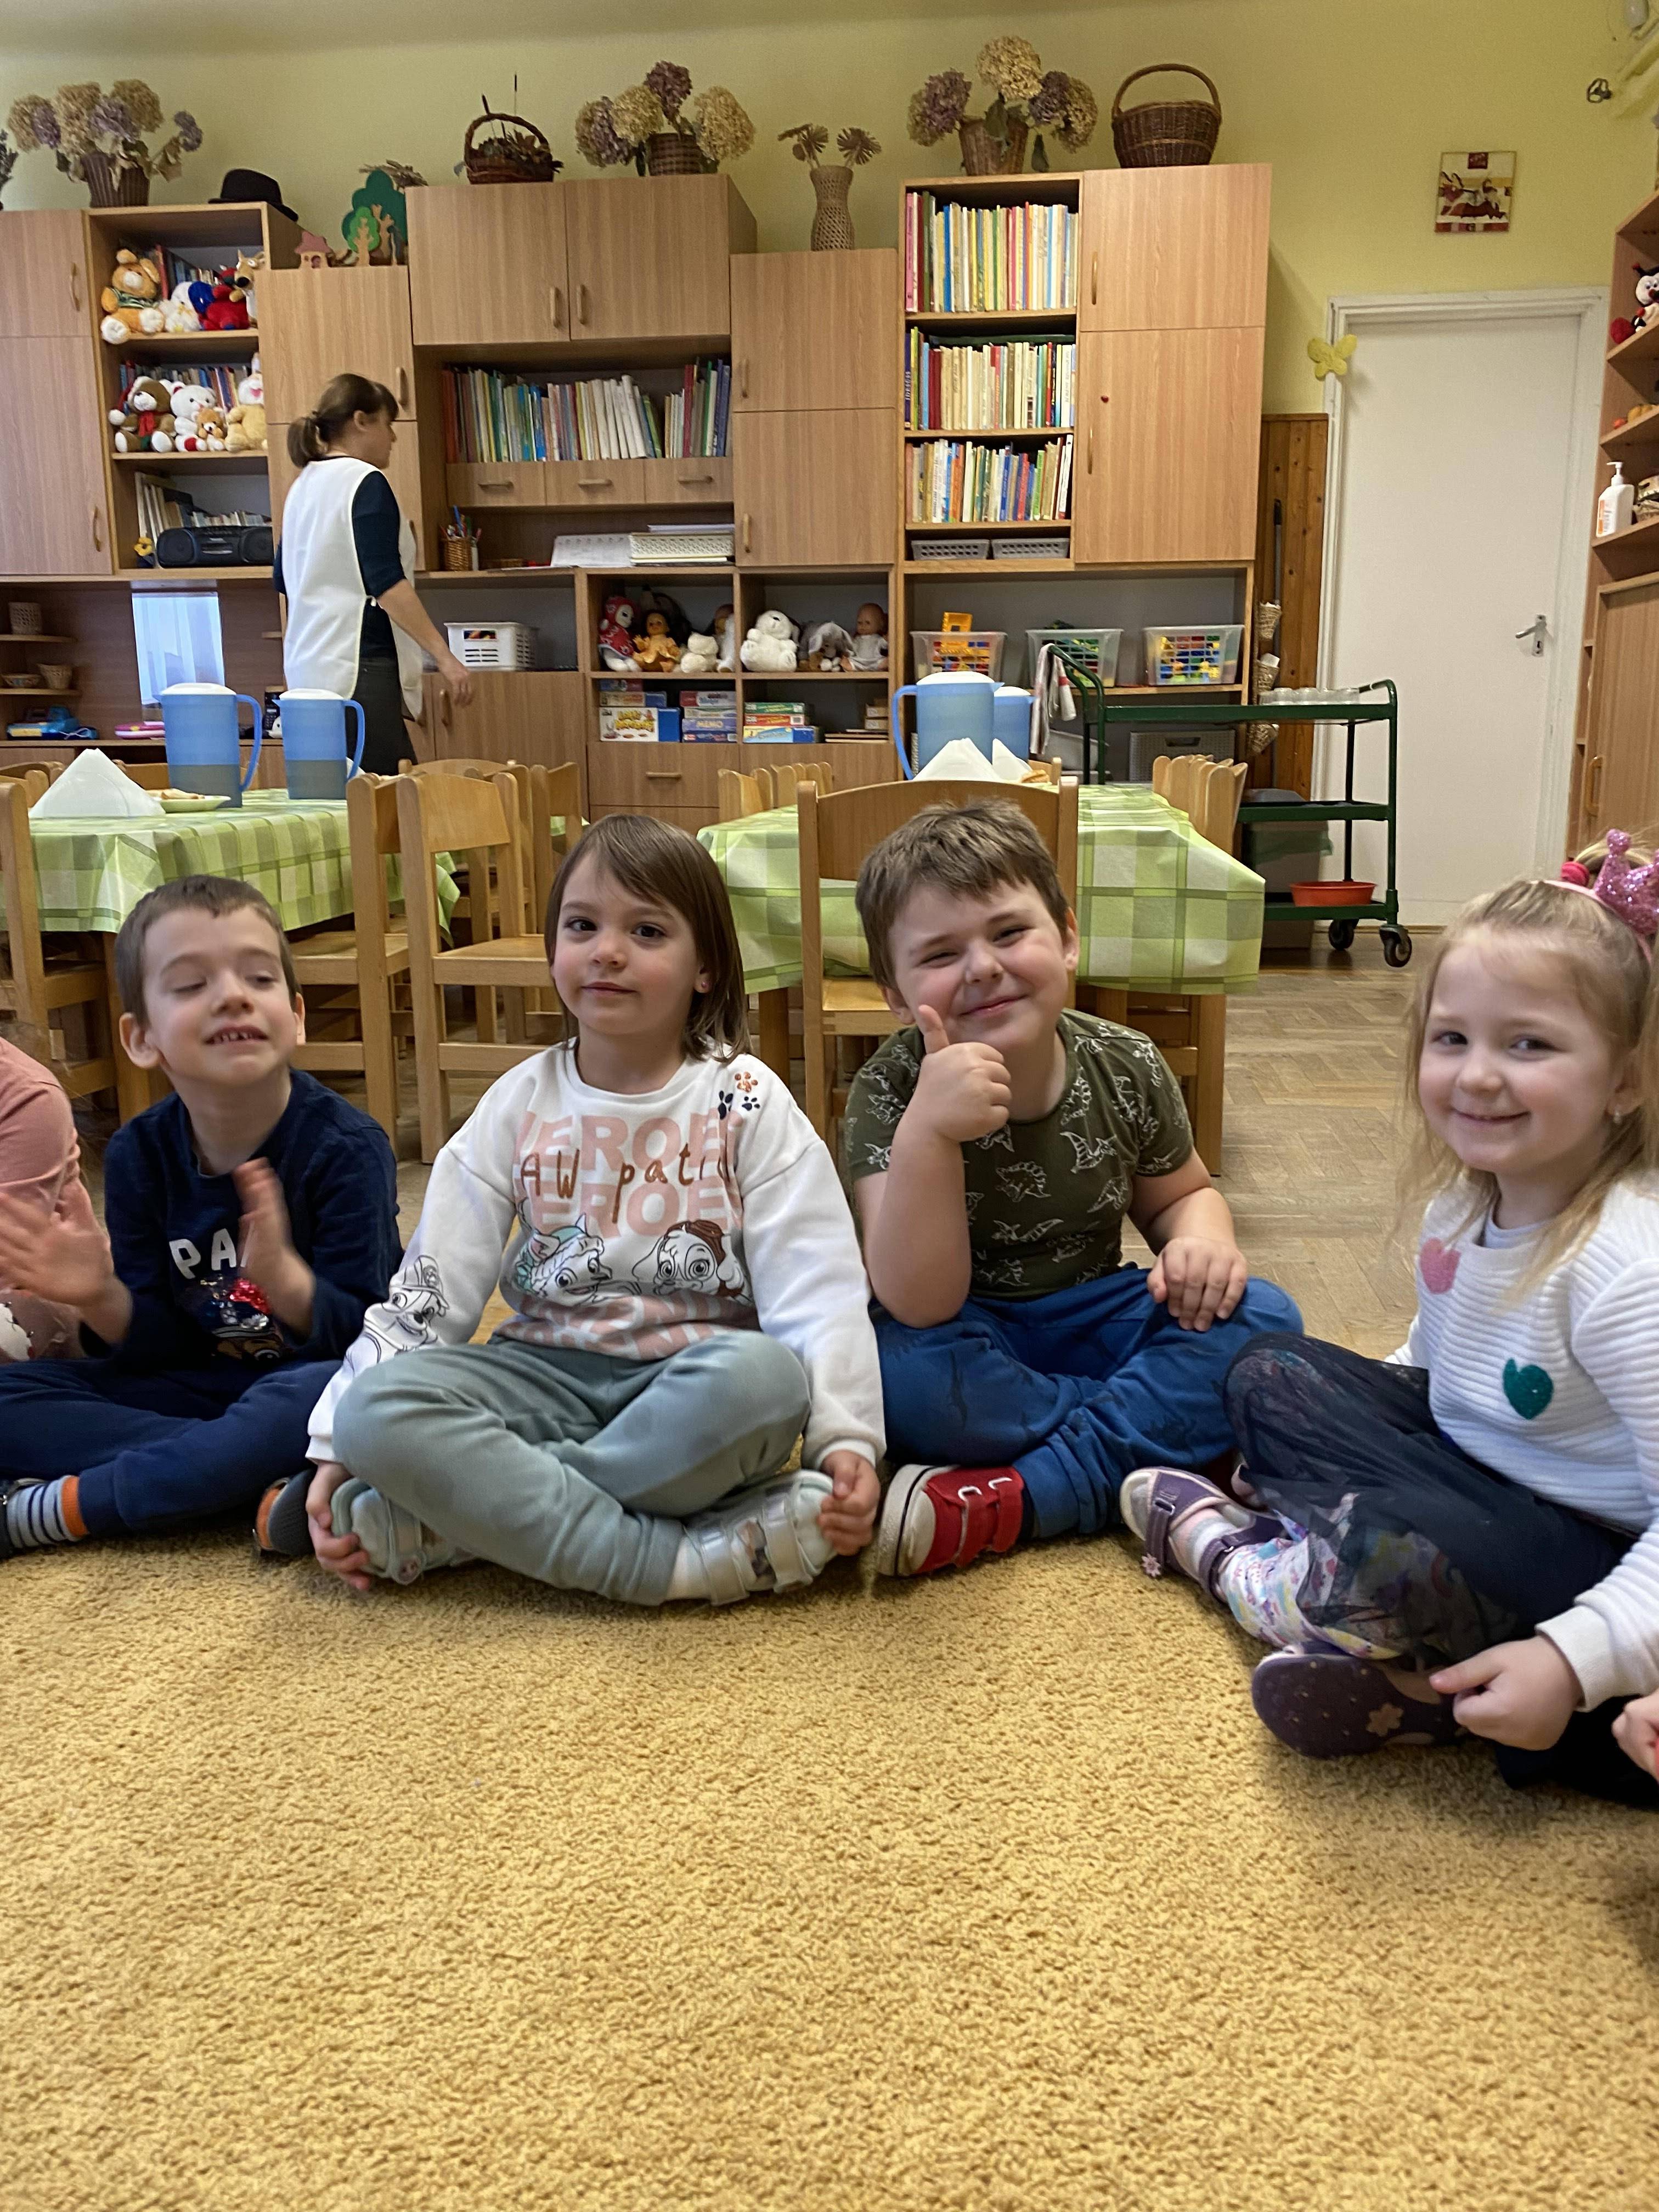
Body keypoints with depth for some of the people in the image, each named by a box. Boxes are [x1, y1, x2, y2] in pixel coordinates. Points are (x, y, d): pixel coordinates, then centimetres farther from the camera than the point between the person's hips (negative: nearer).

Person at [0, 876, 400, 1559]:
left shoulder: (346, 1147, -16)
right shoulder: (139, 1155, -2)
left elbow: (361, 1336, -18)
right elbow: (159, 1348, 0)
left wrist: (284, 1277, -39)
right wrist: (103, 1298, -23)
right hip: (196, 1387, 5)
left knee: (326, 1397, -38)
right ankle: (247, 1472, -20)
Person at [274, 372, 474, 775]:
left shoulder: (303, 486, 16)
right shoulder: (366, 482, -9)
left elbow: (285, 580, 26)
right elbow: (387, 584, -18)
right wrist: (444, 656, -19)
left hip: (308, 666, 9)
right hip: (358, 667, -9)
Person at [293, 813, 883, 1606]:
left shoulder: (744, 1102, -2)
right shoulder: (519, 1105, 5)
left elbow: (816, 1288, -9)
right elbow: (429, 1284, 2)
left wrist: (846, 1439, -22)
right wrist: (338, 1448, -5)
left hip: (691, 1386, -2)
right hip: (548, 1374, 2)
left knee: (762, 1375, -37)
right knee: (379, 1408, -26)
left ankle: (460, 1518, -24)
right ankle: (678, 1562, -30)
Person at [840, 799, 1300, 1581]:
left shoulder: (1125, 1068, -10)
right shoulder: (891, 1091, -19)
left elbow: (1180, 1193, 11)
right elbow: (919, 1306, -29)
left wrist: (1202, 1241, -15)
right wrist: (926, 1133, -45)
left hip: (1092, 1320, 4)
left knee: (1262, 1318, -19)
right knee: (899, 1370, -35)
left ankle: (1009, 1502, -27)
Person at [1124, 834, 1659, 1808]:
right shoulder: (1470, 1192, -3)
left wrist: (1577, 1659, -38)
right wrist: (1364, 1406, 5)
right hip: (1474, 1467, 9)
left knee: (1388, 1561, -34)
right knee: (1272, 1373, 7)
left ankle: (1218, 1546, 0)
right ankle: (1408, 1657, -10)